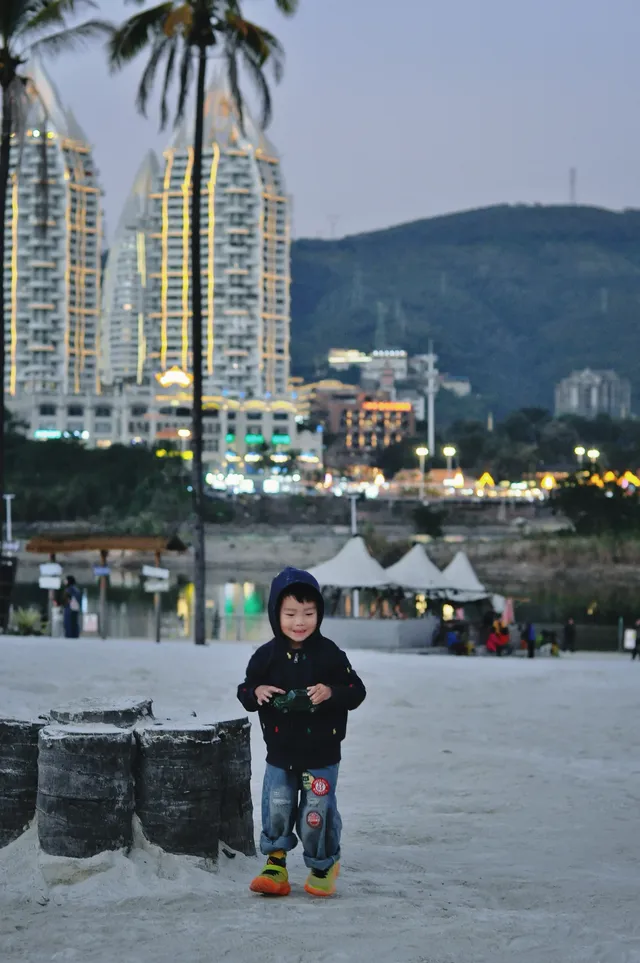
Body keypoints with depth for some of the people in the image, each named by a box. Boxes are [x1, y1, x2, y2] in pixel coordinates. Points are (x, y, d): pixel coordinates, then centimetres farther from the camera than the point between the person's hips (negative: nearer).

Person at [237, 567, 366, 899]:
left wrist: (331, 693, -23)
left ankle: (323, 866, 25)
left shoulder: (329, 654, -8)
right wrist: (256, 693, -17)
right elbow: (244, 690, 5)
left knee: (316, 814, 3)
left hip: (321, 755, -2)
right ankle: (275, 864, 17)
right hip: (279, 754, 2)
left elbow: (356, 691, -5)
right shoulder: (266, 656, -3)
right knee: (276, 809, 2)